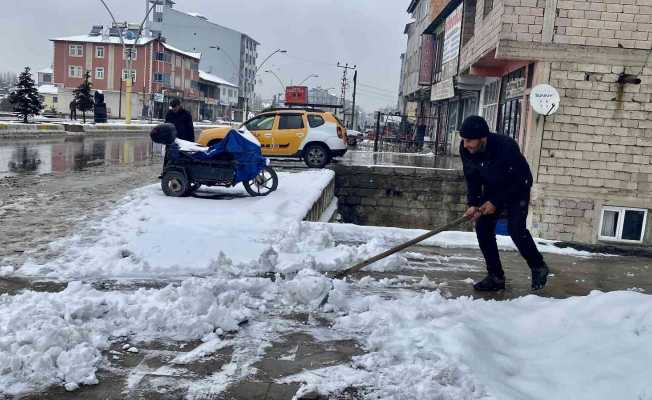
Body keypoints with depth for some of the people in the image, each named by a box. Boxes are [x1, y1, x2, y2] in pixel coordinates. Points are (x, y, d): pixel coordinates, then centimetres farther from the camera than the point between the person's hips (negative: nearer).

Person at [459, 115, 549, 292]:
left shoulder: (506, 146, -36)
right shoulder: (465, 149, -20)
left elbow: (518, 180, -25)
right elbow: (471, 178, -7)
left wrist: (496, 202, -24)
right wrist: (473, 204, -17)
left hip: (517, 189, -5)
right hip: (492, 188, 6)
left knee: (516, 228, -19)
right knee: (483, 228, -6)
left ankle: (538, 267, 6)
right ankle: (496, 277, 4)